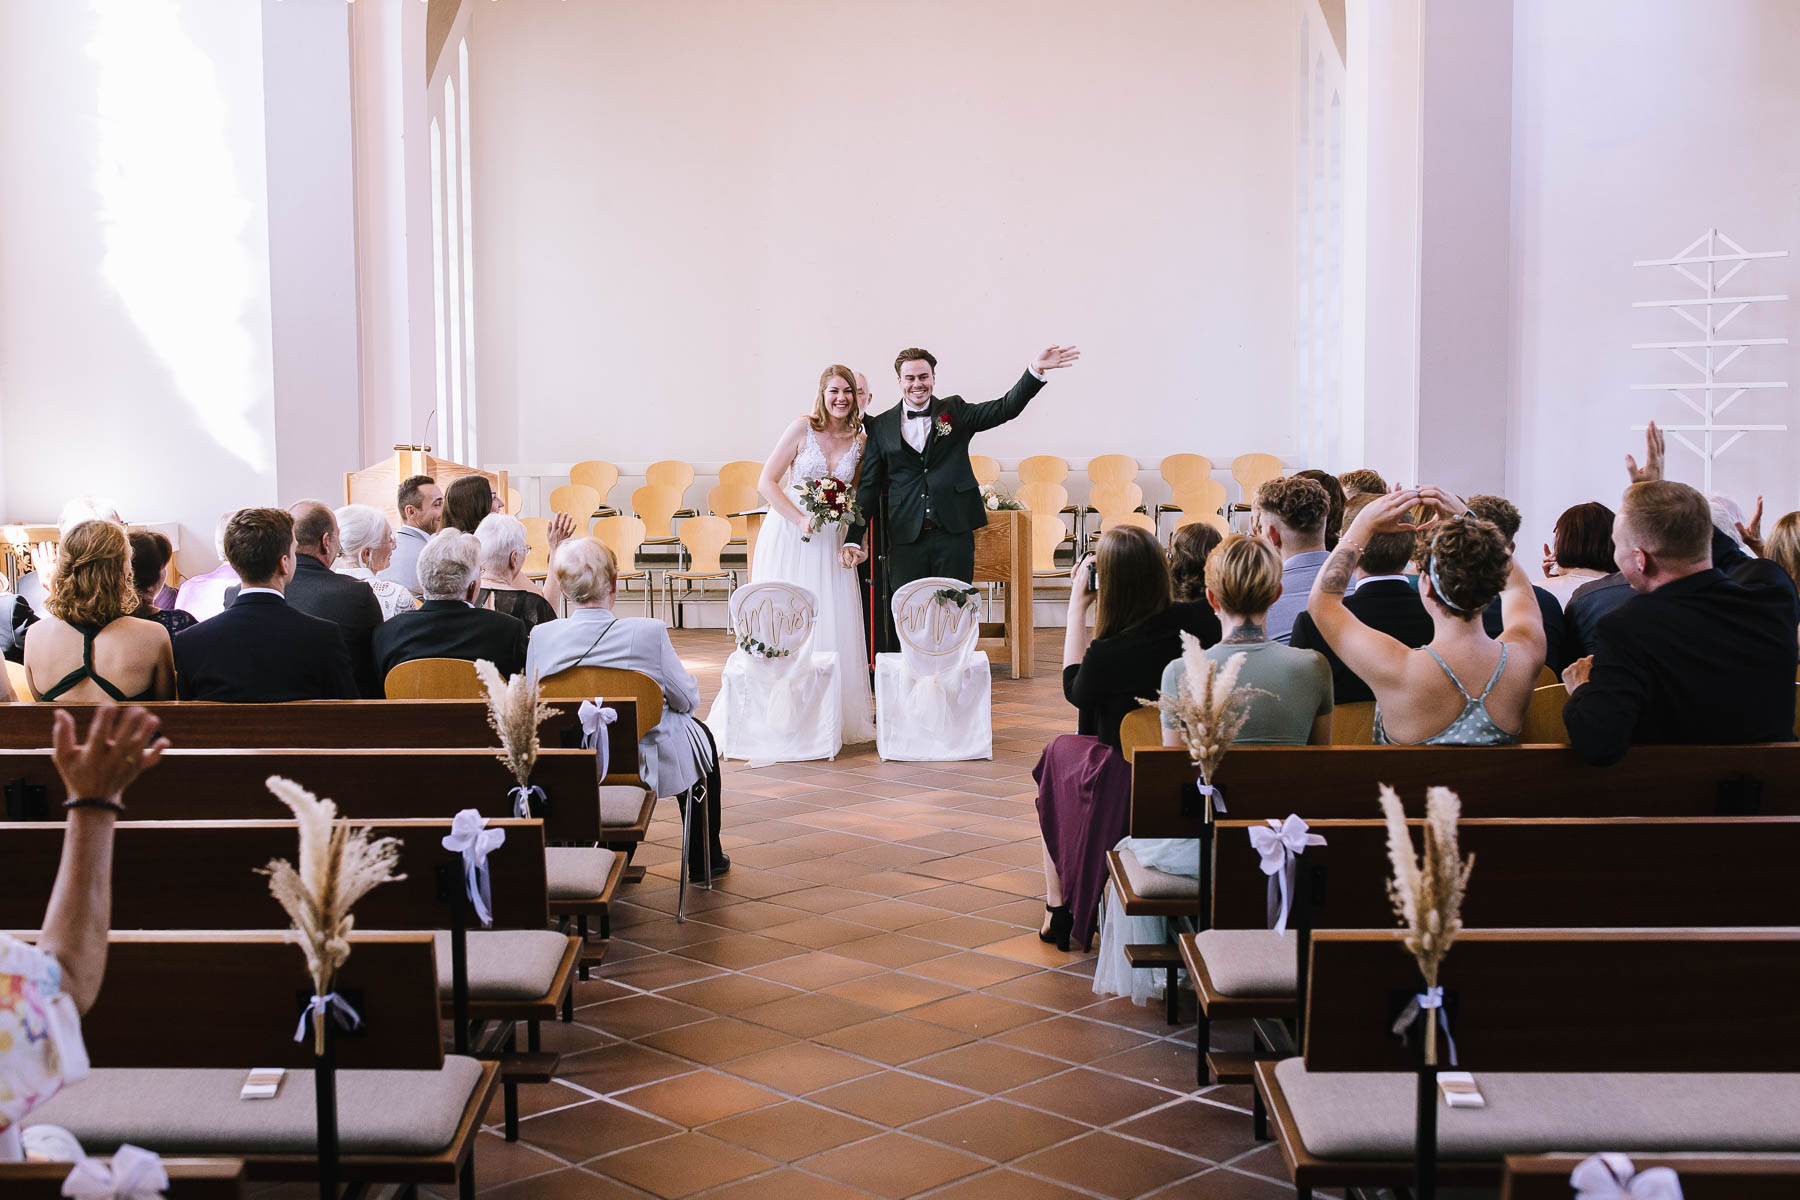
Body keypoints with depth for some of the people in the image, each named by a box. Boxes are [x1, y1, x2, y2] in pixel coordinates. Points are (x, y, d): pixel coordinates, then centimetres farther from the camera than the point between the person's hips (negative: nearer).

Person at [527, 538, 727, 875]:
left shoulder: (540, 636, -16)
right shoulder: (649, 632, -24)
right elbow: (687, 700, -10)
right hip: (645, 767, -3)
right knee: (699, 733, 30)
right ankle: (704, 858, 41)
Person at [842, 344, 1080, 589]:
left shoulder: (954, 411, 9)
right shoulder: (881, 426, 9)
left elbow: (1005, 408, -3)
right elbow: (869, 486, 8)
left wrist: (1036, 369, -18)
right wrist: (853, 540, 1)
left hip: (954, 533, 0)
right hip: (905, 537, 0)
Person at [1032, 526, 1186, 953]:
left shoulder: (1106, 654, -28)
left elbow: (1076, 690, -2)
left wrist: (1078, 605, 1)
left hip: (1121, 787, -5)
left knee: (1058, 754, 29)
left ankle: (1058, 910, 34)